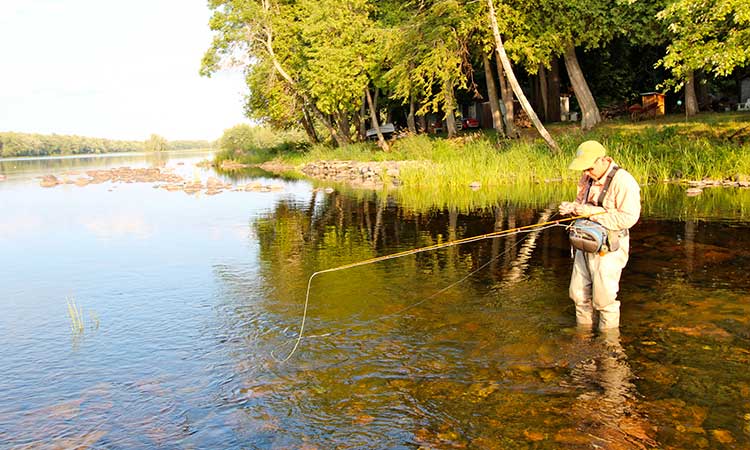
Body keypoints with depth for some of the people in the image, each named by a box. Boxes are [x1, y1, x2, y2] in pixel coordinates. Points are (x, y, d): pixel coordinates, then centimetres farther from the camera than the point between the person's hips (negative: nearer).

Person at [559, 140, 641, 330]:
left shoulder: (622, 182, -18)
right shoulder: (588, 178, 6)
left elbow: (629, 217, -23)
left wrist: (593, 213, -25)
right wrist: (571, 207, -4)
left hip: (609, 248, -8)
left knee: (604, 297, 1)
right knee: (579, 292, 15)